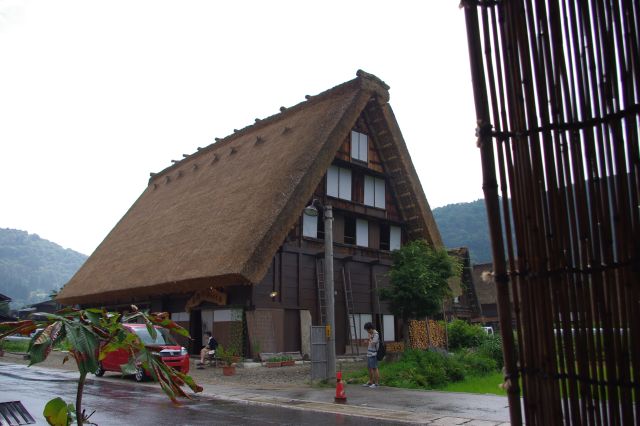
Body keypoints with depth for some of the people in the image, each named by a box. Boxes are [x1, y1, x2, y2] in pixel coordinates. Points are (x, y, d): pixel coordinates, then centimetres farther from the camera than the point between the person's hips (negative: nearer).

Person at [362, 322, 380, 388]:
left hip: (373, 355, -9)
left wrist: (370, 338, -12)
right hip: (369, 354, 9)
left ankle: (377, 383, 1)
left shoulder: (376, 335, -15)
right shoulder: (371, 334, 13)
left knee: (374, 368, -4)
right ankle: (370, 382, 25)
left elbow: (373, 344, -21)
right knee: (370, 368, 15)